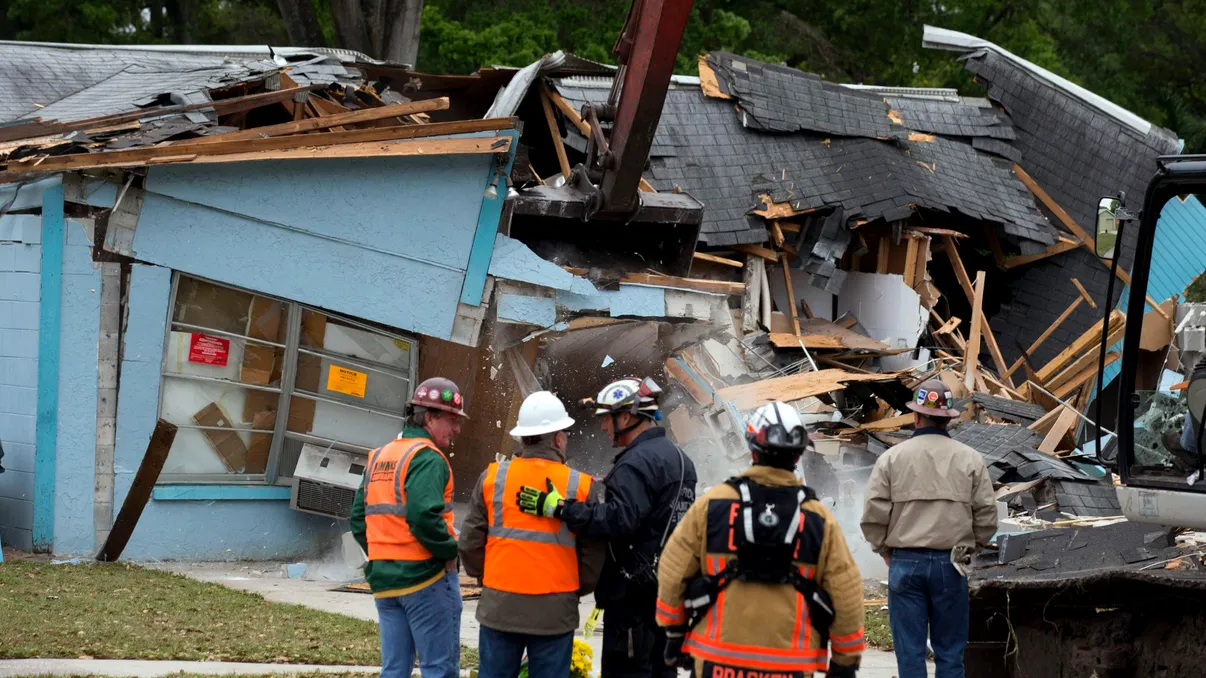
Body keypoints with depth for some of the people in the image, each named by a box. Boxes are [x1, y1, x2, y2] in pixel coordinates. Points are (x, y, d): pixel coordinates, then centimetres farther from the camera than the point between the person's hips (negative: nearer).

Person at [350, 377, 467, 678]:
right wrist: (450, 549, -12)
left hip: (384, 579, 8)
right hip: (426, 575, -8)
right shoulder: (427, 458, -12)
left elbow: (359, 518, 15)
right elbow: (424, 516, -26)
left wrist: (381, 554, 16)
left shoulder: (379, 458, 14)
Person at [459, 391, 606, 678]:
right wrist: (577, 588, 17)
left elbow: (470, 541, 4)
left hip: (499, 607, 2)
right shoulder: (580, 486, -5)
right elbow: (593, 553, -1)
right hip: (554, 611, -2)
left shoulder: (493, 477, 0)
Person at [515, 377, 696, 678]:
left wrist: (559, 507, -31)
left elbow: (619, 519, -30)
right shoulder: (679, 459, 16)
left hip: (634, 594, -10)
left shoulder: (638, 462, -17)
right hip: (669, 590, 10)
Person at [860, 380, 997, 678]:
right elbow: (987, 517, 1)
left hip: (906, 563, -1)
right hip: (951, 565, 1)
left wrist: (886, 550, 11)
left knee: (910, 652, 4)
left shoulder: (892, 458, -1)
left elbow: (873, 517, -5)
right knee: (950, 652, 7)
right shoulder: (970, 459, 1)